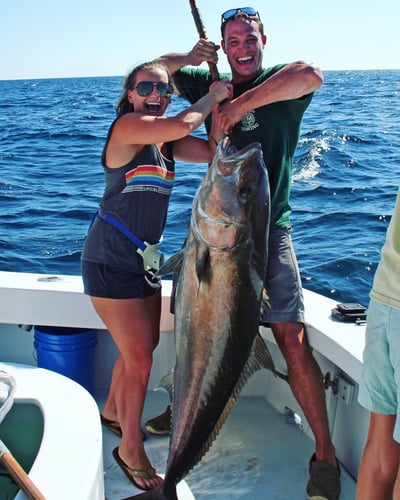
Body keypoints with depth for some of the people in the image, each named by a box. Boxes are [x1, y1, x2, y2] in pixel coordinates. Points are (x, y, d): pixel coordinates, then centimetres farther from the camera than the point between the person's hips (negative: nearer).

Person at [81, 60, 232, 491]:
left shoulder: (166, 140, 9)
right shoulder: (126, 126, -15)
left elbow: (216, 152, 2)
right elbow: (182, 125, -29)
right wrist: (212, 97, -13)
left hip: (143, 257, 9)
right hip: (110, 259, -9)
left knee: (143, 346, 19)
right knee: (139, 355, -5)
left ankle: (113, 411, 45)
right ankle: (131, 450, 15)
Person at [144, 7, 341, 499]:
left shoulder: (280, 82, 0)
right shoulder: (212, 84, 13)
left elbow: (311, 75, -24)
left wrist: (240, 104, -26)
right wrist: (192, 56, 0)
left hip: (267, 228, -4)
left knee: (293, 340, -10)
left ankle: (325, 455, 4)